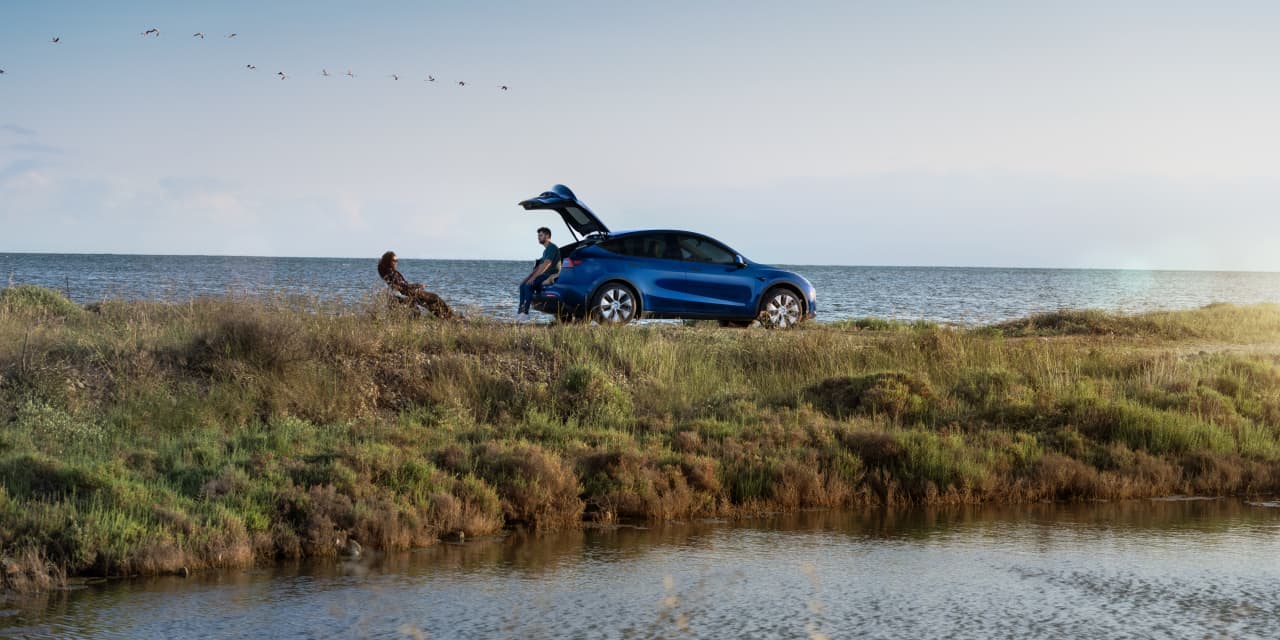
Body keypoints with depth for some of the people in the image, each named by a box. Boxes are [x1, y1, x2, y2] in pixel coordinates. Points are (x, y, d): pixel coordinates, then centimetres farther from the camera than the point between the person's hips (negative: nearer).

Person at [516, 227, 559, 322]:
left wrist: (534, 277, -22)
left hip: (551, 275, -10)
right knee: (523, 285, -2)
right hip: (544, 275, 10)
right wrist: (528, 277, 13)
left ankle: (525, 313, -27)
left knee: (528, 285, -26)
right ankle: (520, 311, -8)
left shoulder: (552, 248, -10)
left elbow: (546, 264, -19)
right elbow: (539, 266, 25)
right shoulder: (546, 250, 23)